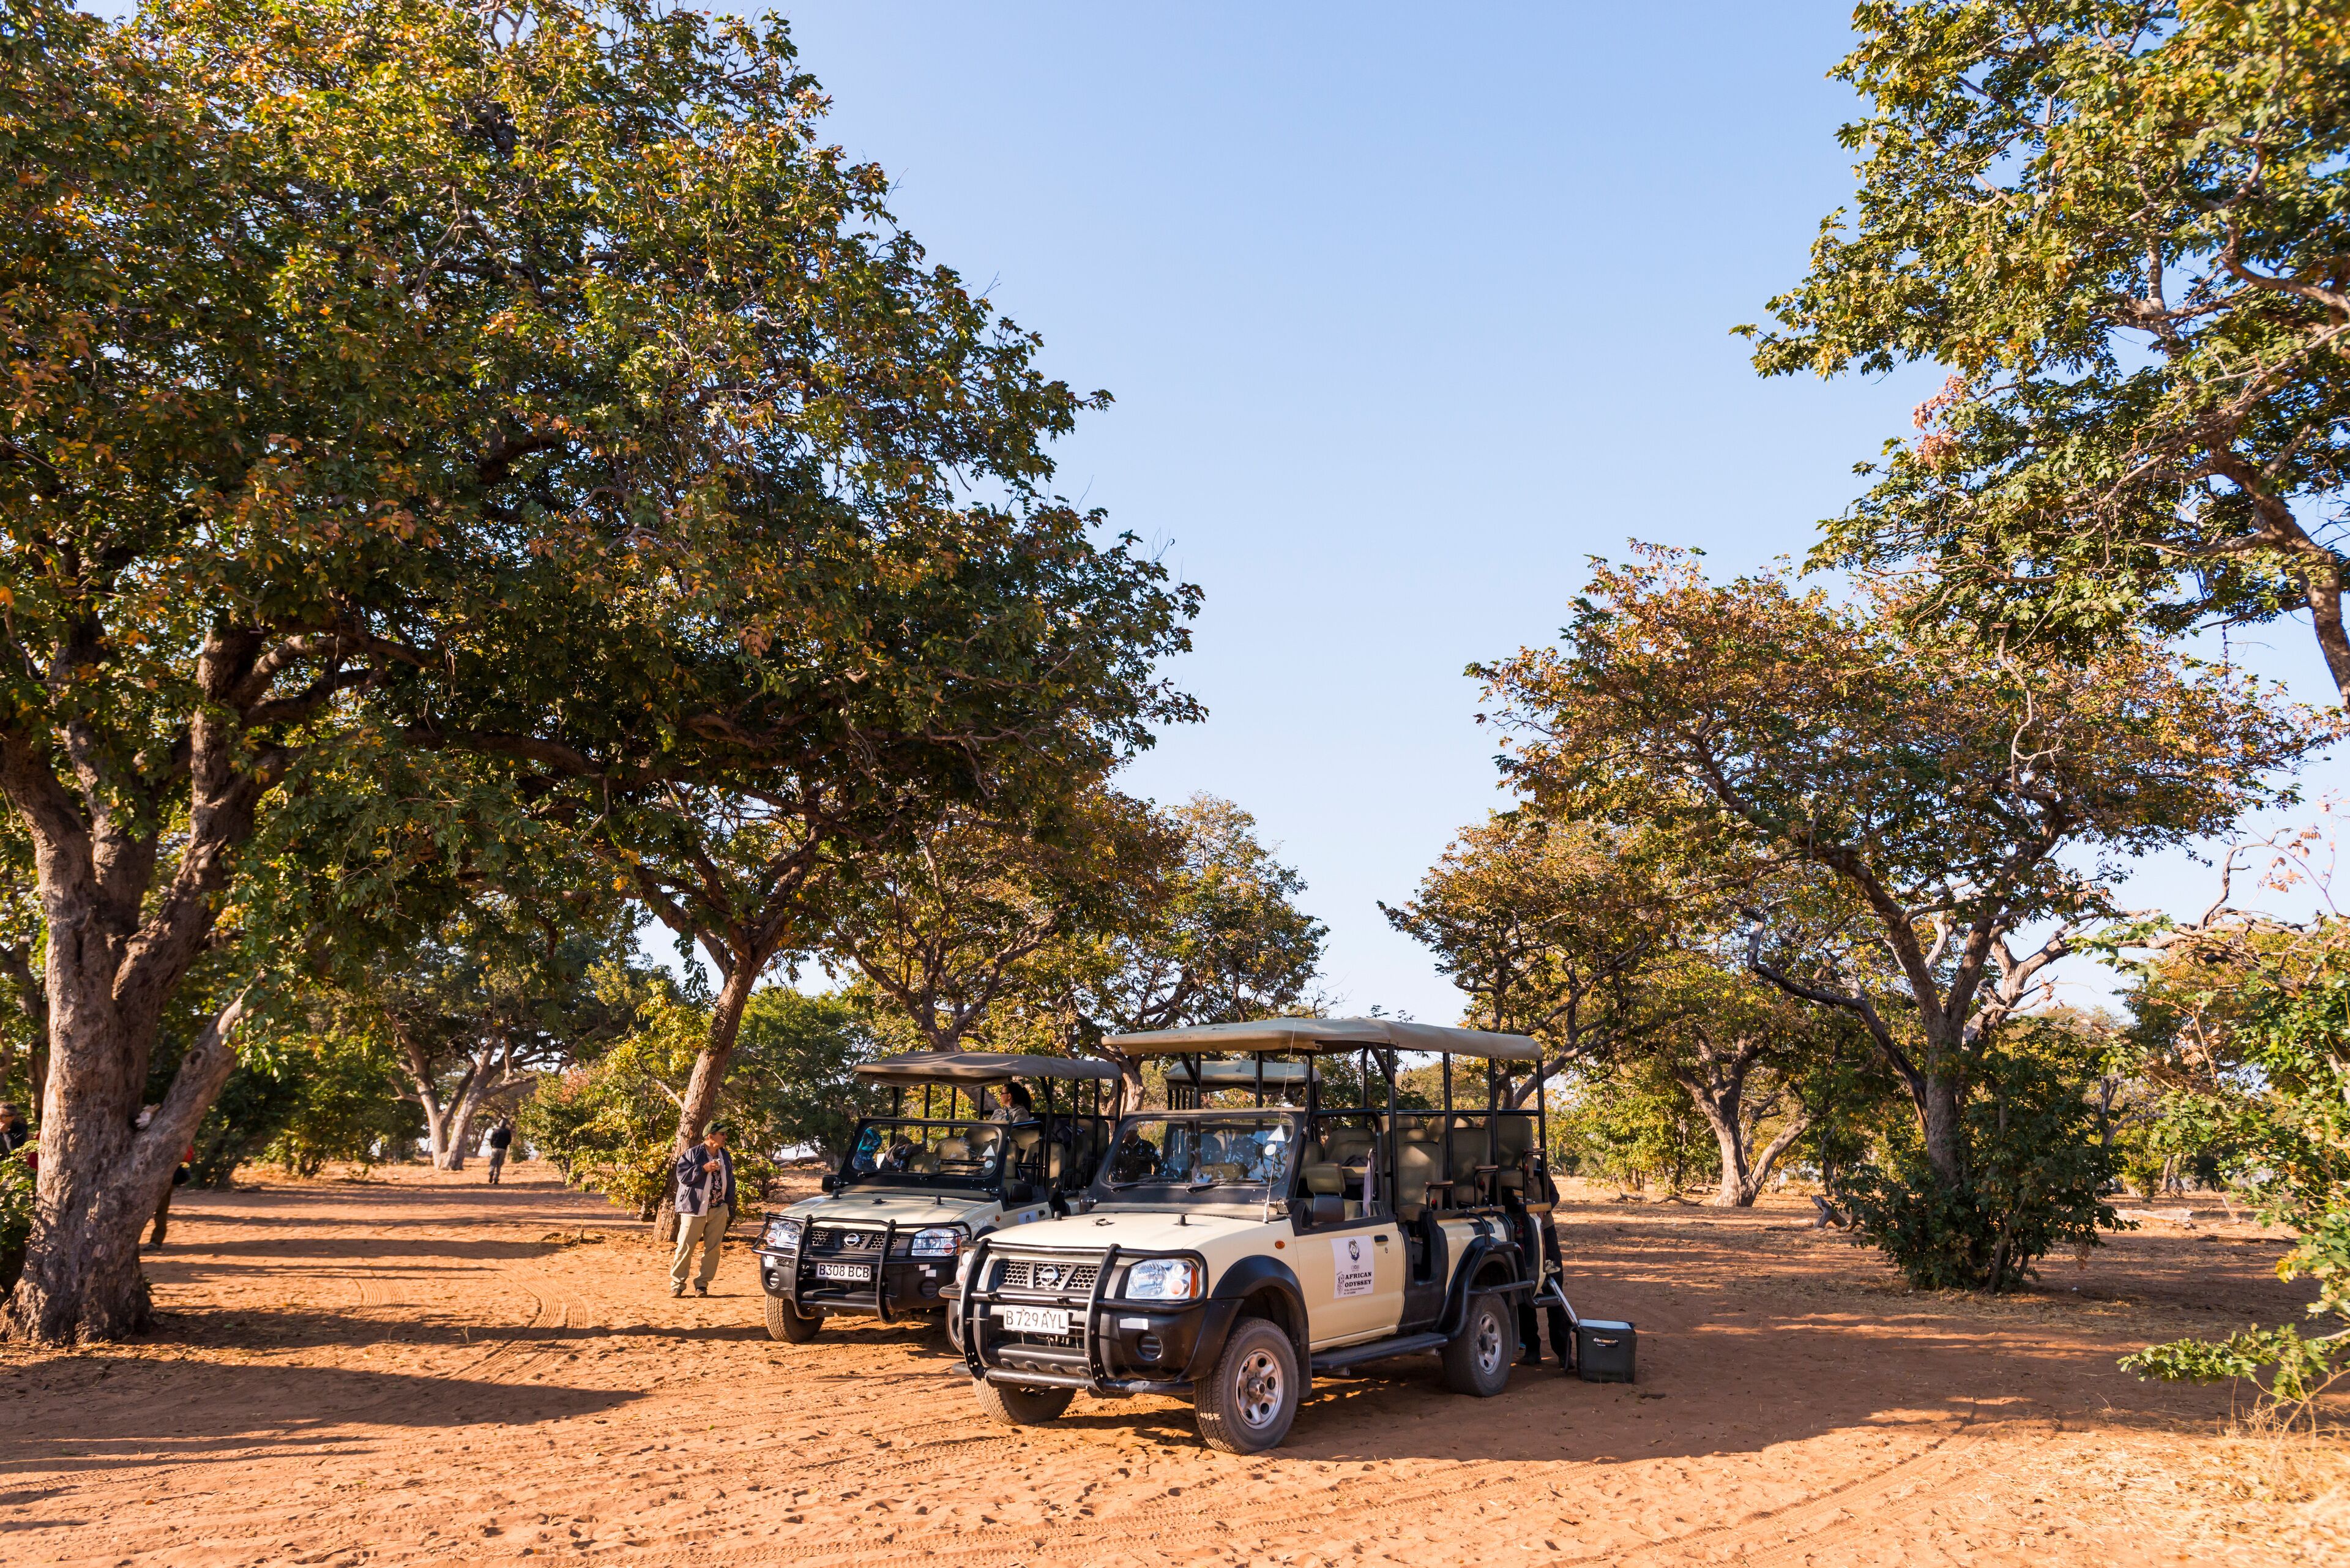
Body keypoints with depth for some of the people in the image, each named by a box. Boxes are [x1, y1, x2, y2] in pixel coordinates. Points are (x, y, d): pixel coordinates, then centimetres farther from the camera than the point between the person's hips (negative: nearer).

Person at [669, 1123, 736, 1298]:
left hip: (719, 1210, 5)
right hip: (694, 1209, -5)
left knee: (712, 1248, 2)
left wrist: (731, 1210, 14)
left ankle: (702, 1284, 10)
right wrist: (703, 1169, -18)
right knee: (686, 1247, -5)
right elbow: (682, 1175, -11)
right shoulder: (692, 1154, -2)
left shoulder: (726, 1157, 14)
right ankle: (677, 1284, 3)